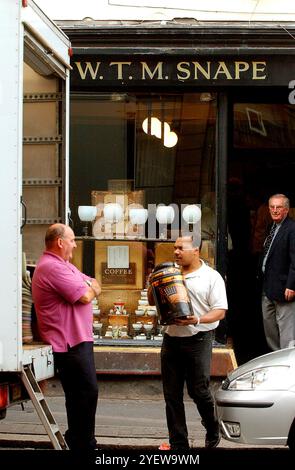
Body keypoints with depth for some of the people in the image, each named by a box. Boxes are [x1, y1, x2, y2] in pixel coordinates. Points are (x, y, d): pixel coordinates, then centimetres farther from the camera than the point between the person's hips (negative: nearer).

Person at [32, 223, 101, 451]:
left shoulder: (62, 265, 19)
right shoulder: (53, 267, -18)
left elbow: (93, 284, 17)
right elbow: (86, 296, -20)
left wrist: (88, 287, -5)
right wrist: (91, 288, 1)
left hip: (77, 339, 11)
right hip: (70, 342, -11)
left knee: (80, 393, 16)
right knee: (87, 391, -8)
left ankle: (79, 442, 26)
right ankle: (83, 443, 0)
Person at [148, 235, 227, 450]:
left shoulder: (211, 277, -1)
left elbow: (220, 311, -6)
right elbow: (152, 301, 19)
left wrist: (198, 320, -23)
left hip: (198, 340, -5)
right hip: (171, 339, 5)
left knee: (199, 390, -2)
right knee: (172, 395, 5)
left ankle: (213, 432, 24)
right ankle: (178, 443, 13)